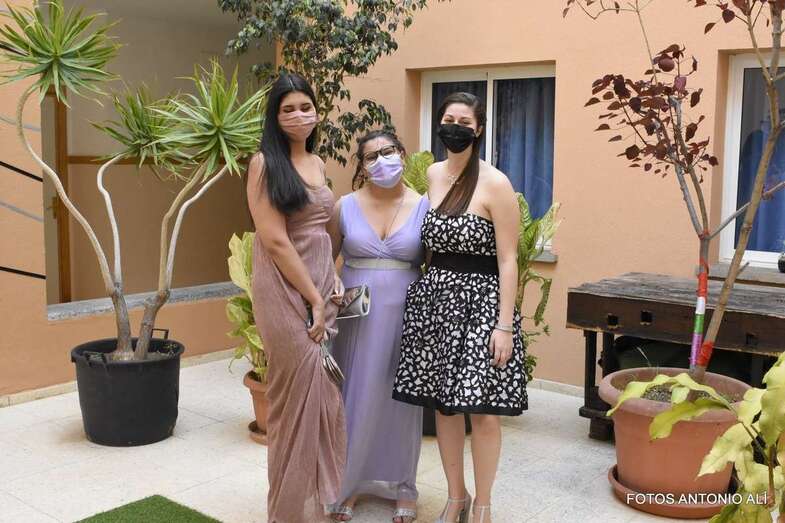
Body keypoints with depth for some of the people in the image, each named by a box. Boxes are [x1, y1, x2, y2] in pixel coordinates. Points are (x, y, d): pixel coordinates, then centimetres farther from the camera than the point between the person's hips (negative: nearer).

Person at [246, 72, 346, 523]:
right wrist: (313, 298, -13)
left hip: (322, 288, 7)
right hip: (286, 292, -7)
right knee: (298, 394, 0)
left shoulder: (317, 163, 14)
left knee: (326, 393, 10)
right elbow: (275, 239, -15)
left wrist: (333, 280, 4)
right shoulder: (265, 163, -8)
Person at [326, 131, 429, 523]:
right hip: (356, 316, 1)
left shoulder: (423, 207, -1)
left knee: (399, 399, 9)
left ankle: (402, 486, 25)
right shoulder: (345, 207, 0)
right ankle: (349, 482, 25)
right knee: (355, 398, 8)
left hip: (403, 316, 0)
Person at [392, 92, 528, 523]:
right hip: (435, 297, 5)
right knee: (442, 403, 10)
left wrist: (505, 324, -15)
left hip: (480, 300, -5)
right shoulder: (431, 175, 8)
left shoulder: (495, 184, -9)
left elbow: (507, 260, -10)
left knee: (482, 410, -2)